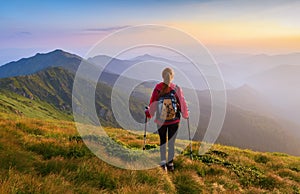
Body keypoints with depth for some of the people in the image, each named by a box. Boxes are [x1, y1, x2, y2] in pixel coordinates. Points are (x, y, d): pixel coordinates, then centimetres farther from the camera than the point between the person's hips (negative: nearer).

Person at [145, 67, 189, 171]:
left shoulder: (157, 87, -8)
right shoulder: (177, 88, -7)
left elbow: (153, 102, -3)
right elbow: (182, 102, -1)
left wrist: (148, 112, 14)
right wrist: (185, 114, 15)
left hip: (161, 119, 0)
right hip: (174, 119, 0)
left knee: (162, 141, 16)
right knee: (171, 142, 12)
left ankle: (163, 162, 9)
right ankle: (170, 163, 17)